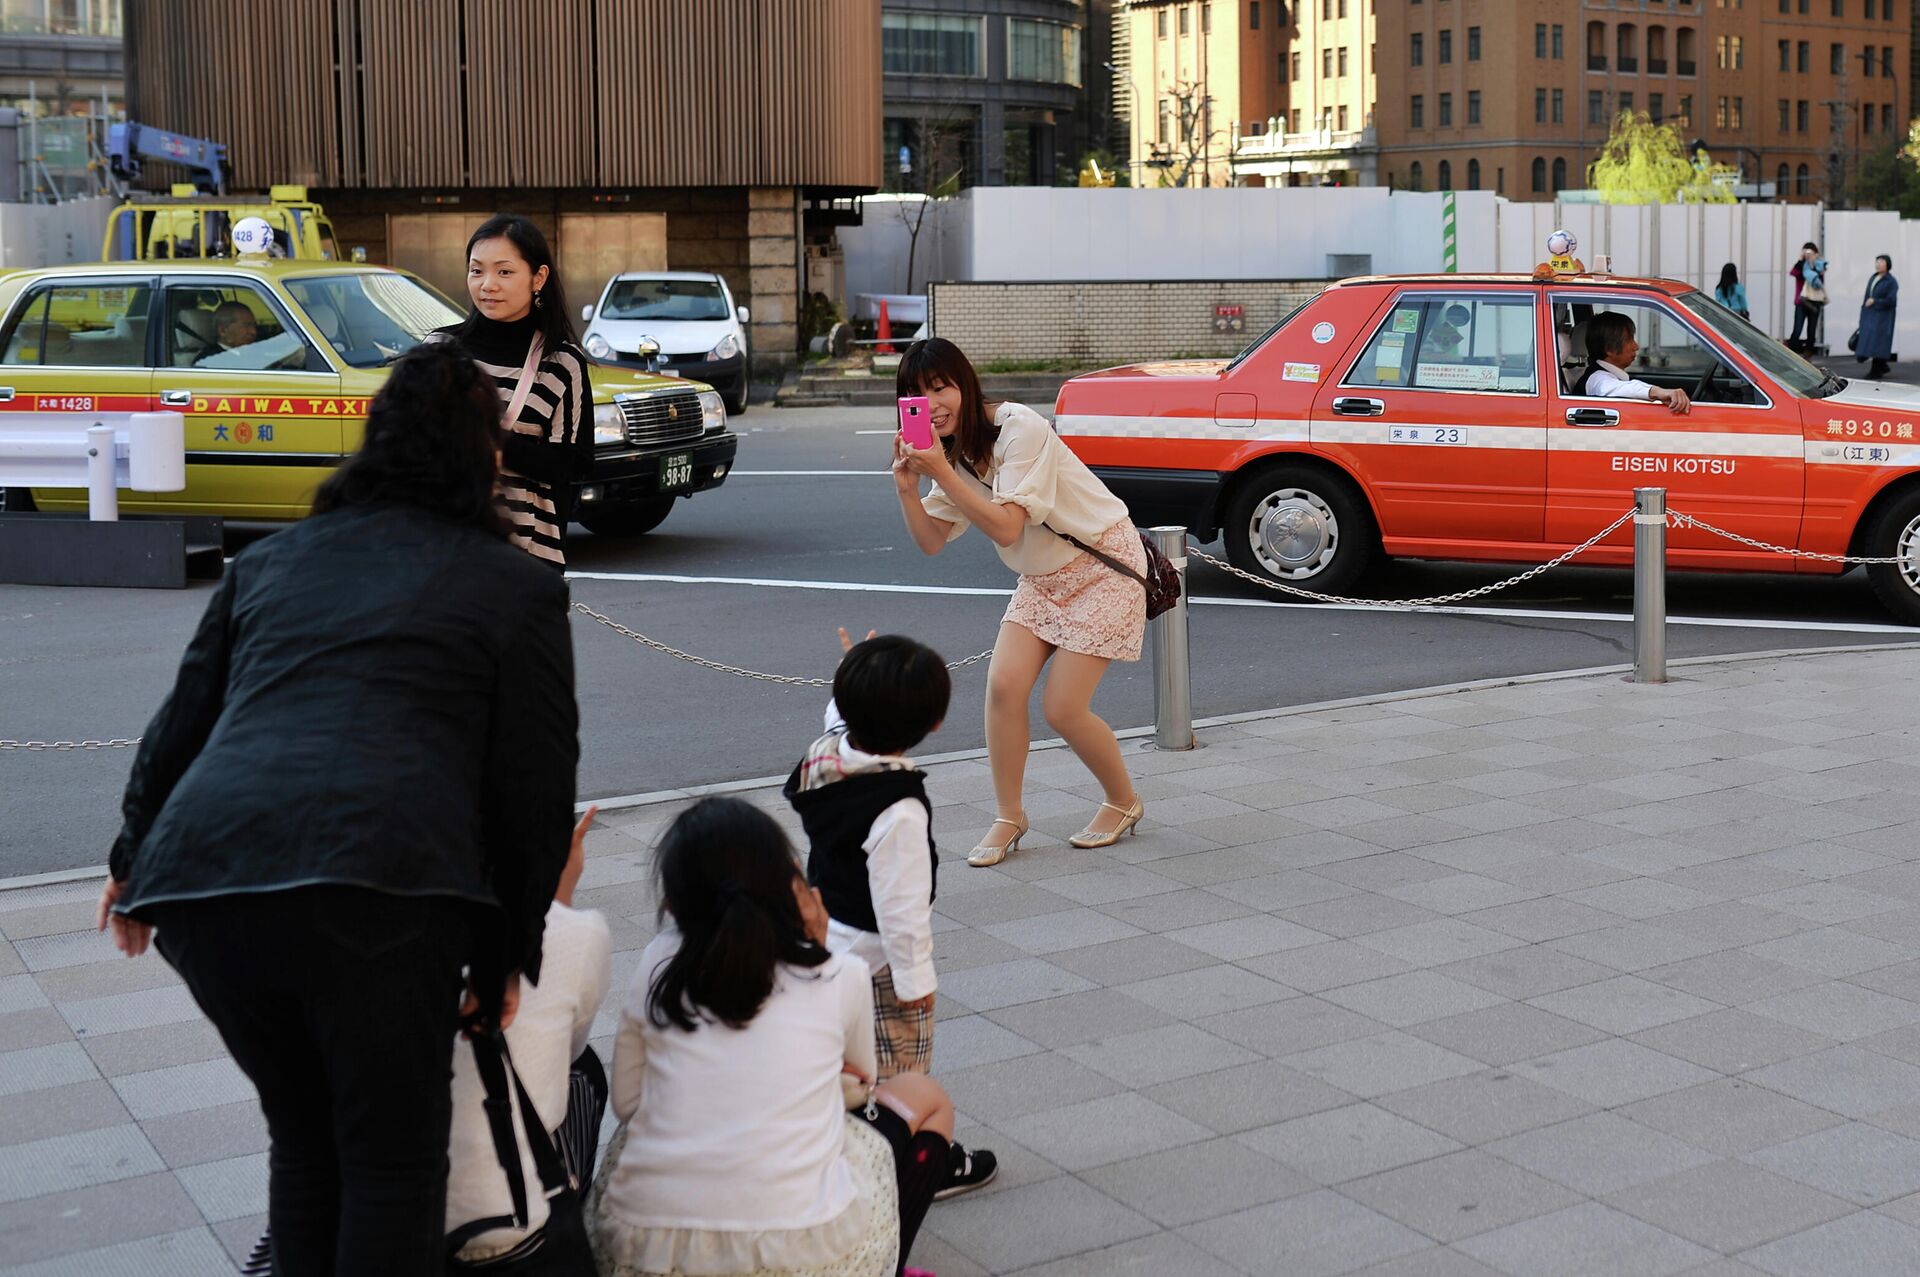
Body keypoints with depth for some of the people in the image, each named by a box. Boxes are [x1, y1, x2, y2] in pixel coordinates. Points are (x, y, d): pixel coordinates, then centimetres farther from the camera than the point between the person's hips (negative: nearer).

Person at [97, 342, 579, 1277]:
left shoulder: (268, 562, 25)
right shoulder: (517, 588, 14)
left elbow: (180, 726, 27)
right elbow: (534, 789, 11)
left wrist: (134, 859, 41)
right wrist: (509, 954, 19)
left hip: (197, 874, 5)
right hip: (374, 883, -4)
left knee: (303, 1138, 23)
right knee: (396, 1156, 11)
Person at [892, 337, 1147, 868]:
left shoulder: (1018, 428, -24)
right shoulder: (951, 451, 1)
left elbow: (1006, 528, -30)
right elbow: (932, 542, -1)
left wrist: (941, 472, -34)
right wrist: (906, 487, -17)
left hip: (1105, 567, -7)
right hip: (1042, 577, 7)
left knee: (1062, 708, -10)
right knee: (1003, 685, -10)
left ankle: (1124, 801, 16)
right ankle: (1008, 818, 6)